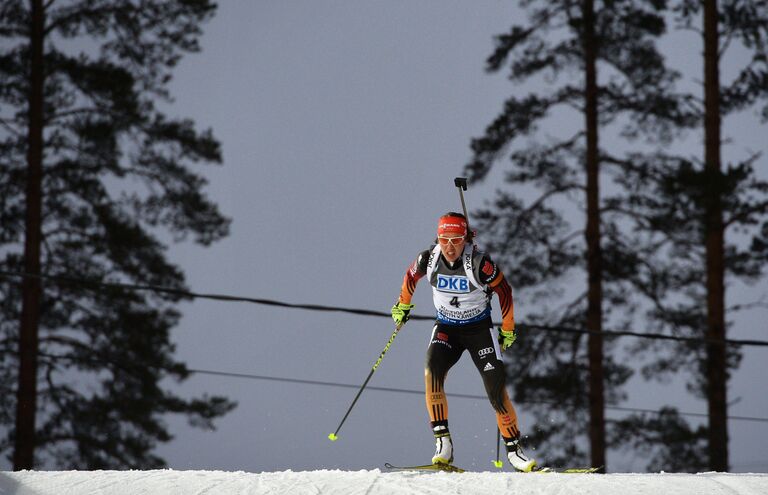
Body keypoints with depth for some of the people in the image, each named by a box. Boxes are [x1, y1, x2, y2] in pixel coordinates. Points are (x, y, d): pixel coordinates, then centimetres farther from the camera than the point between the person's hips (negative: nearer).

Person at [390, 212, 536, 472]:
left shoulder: (479, 263, -23)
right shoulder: (428, 260, -15)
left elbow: (503, 290, -8)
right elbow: (411, 276, 9)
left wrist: (507, 330, -1)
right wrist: (402, 306, 22)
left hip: (480, 329, -2)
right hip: (446, 328, 2)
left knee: (497, 390, -10)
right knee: (432, 373, -26)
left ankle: (513, 448, 7)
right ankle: (443, 442, -25)